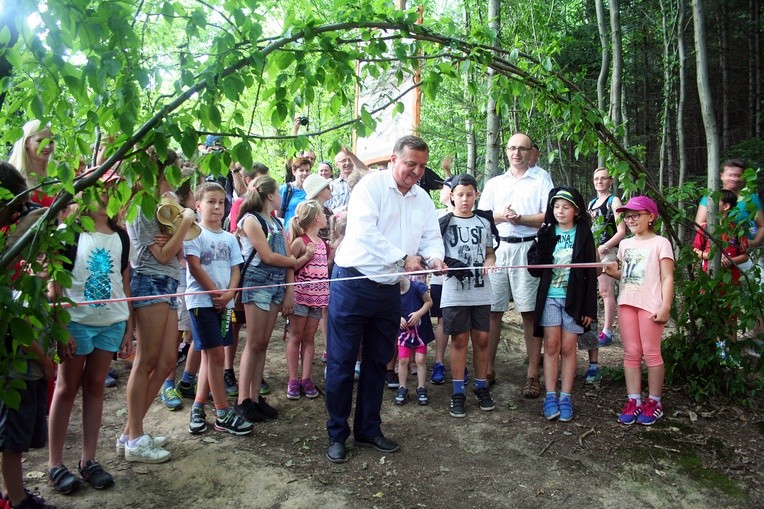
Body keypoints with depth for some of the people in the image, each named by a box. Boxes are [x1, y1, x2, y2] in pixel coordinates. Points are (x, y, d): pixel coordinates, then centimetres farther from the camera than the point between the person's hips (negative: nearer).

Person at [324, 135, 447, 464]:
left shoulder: (423, 199, 12)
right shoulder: (371, 185, -9)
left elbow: (431, 237, 10)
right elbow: (365, 231, -21)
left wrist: (434, 257, -13)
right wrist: (403, 258, -22)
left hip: (389, 290, 7)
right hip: (353, 284, -6)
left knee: (377, 363, 14)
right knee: (341, 362, 0)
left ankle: (368, 430, 27)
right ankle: (337, 435, 12)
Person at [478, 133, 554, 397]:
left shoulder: (541, 179, 9)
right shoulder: (494, 183, 20)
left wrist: (520, 219, -15)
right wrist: (500, 216, -7)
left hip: (527, 249, -3)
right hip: (496, 248, 3)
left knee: (530, 313, -3)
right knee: (492, 311, 3)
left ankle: (533, 375, 4)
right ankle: (488, 369, 13)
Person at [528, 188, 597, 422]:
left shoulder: (584, 235, 0)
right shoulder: (546, 234, 3)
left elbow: (590, 273, 0)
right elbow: (534, 268, -2)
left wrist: (590, 307, -4)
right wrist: (541, 245, -20)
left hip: (574, 299, -1)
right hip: (550, 297, 1)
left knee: (568, 348, 4)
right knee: (551, 346, 2)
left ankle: (565, 397, 12)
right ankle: (550, 396, 9)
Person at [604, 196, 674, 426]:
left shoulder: (660, 243, -3)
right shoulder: (625, 244, 15)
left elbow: (667, 278, -6)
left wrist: (665, 307, -14)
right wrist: (613, 272, 2)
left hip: (650, 305, -6)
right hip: (626, 303, 6)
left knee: (651, 353, 1)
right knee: (631, 353, 7)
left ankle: (654, 401, 12)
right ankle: (634, 400, 12)